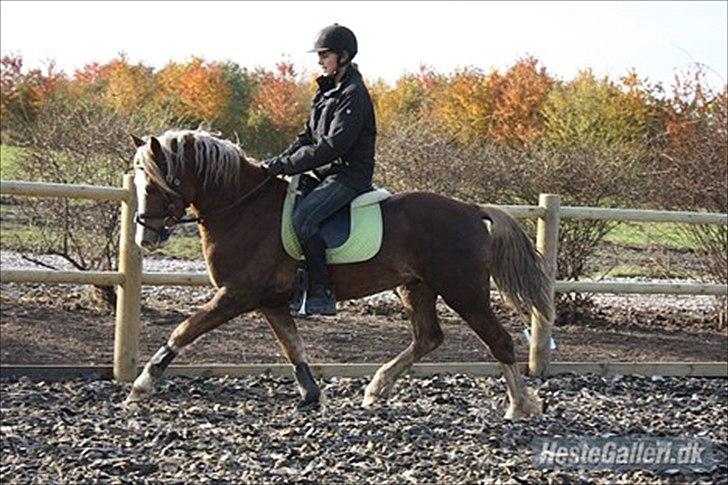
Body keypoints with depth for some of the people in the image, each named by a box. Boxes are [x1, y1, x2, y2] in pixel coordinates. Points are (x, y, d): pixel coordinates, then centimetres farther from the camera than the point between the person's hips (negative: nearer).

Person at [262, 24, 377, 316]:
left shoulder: (353, 95, -15)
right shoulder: (327, 91, 16)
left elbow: (333, 145, -23)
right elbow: (308, 136, 17)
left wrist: (287, 165, -23)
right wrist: (280, 161, 1)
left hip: (349, 174, -10)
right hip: (328, 173, 10)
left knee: (303, 217, -28)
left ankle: (322, 294, -24)